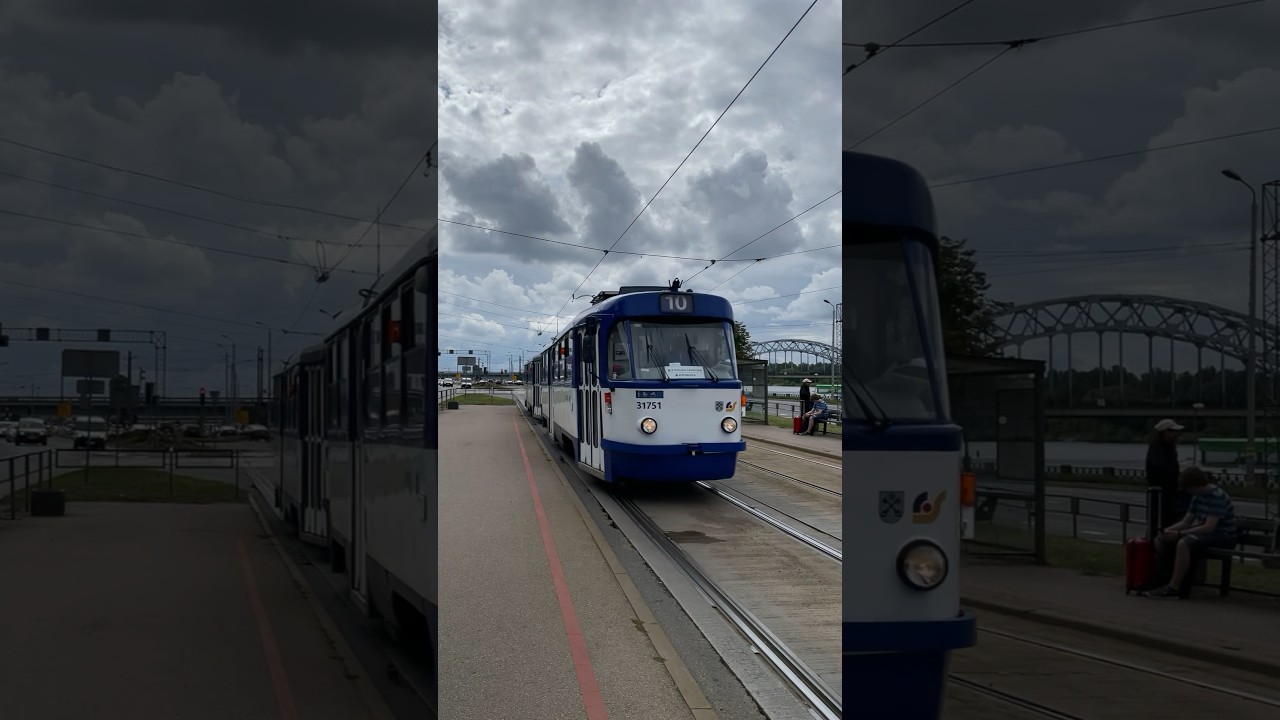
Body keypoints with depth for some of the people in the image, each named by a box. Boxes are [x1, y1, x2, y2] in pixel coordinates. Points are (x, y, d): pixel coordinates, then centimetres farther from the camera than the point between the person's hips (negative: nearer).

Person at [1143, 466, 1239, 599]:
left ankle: (1174, 587, -31)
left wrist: (1179, 534, -28)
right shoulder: (1198, 496, 8)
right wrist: (1167, 530, -9)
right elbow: (1185, 522, 10)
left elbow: (1209, 527, -28)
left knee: (1183, 543, -36)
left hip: (1223, 537, -9)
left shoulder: (1218, 497, -20)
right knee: (1160, 540, 0)